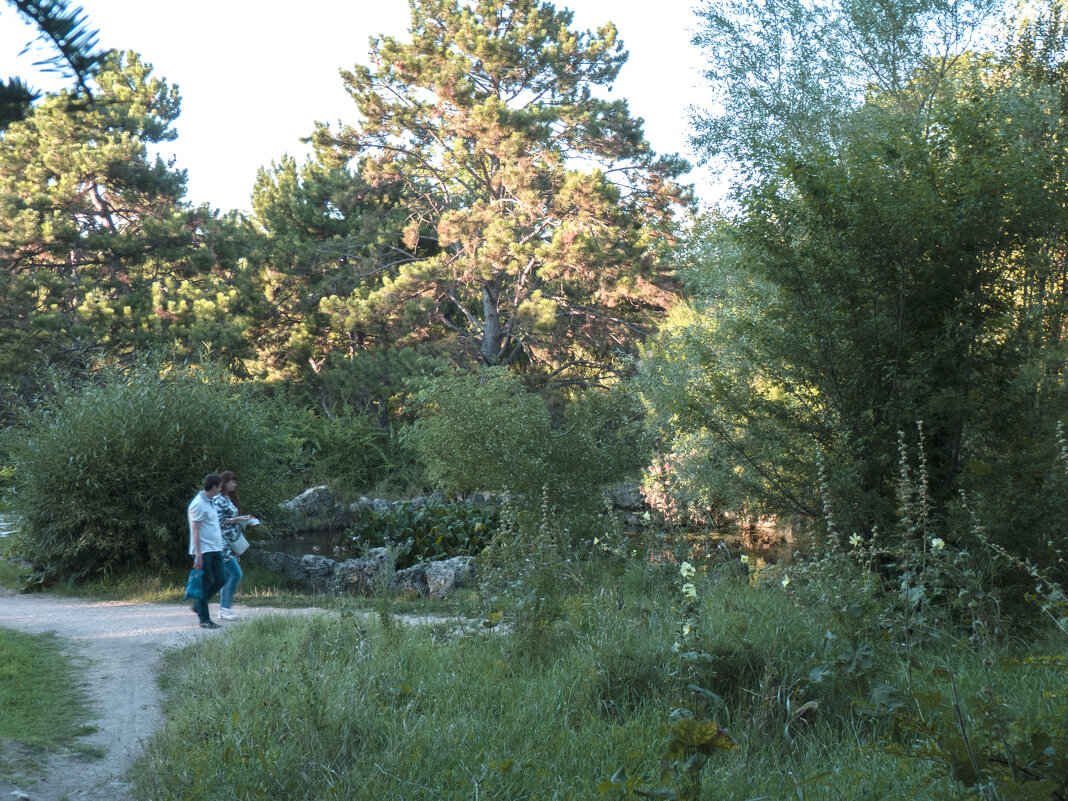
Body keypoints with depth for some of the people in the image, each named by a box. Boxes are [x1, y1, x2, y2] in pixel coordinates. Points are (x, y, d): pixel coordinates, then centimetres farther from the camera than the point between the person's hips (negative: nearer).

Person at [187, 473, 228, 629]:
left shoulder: (210, 501, 15)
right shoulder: (198, 504, -15)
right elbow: (195, 532, -17)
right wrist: (198, 556, -20)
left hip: (215, 549, 9)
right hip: (204, 550, -9)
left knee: (220, 580, 7)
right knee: (205, 584, -2)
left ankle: (198, 605, 23)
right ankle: (204, 619, 6)